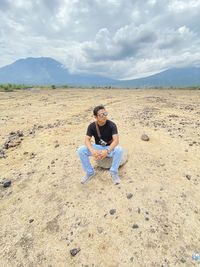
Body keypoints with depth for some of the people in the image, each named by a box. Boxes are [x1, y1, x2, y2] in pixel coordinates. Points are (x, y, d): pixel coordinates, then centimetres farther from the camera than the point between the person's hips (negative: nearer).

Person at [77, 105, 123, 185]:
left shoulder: (111, 125, -19)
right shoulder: (92, 126, -11)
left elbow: (116, 140, -27)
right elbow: (87, 140, -17)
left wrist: (107, 151, -44)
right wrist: (92, 151, -37)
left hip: (109, 148, -2)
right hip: (98, 147, 2)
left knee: (119, 150, -36)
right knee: (81, 150, -22)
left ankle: (114, 172, -11)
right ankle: (90, 172, -2)